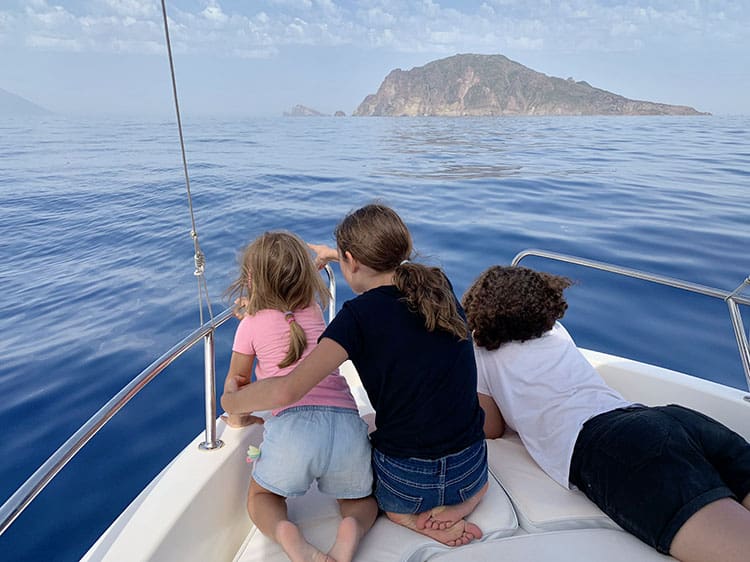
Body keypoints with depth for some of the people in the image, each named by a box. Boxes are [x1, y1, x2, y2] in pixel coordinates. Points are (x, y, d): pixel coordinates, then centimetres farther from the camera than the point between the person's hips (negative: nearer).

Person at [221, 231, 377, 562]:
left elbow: (236, 382, 27)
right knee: (361, 498, 30)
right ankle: (352, 530, -5)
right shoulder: (314, 312, 21)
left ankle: (283, 531, -4)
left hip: (293, 426, -2)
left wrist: (238, 417, 45)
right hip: (347, 423, 3)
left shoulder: (250, 324, 13)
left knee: (260, 495, 29)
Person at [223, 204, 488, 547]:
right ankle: (454, 507, 11)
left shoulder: (361, 315, -19)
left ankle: (409, 515, 8)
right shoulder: (439, 285, -3)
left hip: (404, 479, -4)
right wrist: (334, 253, 31)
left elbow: (287, 390, -25)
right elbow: (391, 264, 20)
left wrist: (233, 401, -5)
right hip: (470, 474, 5)